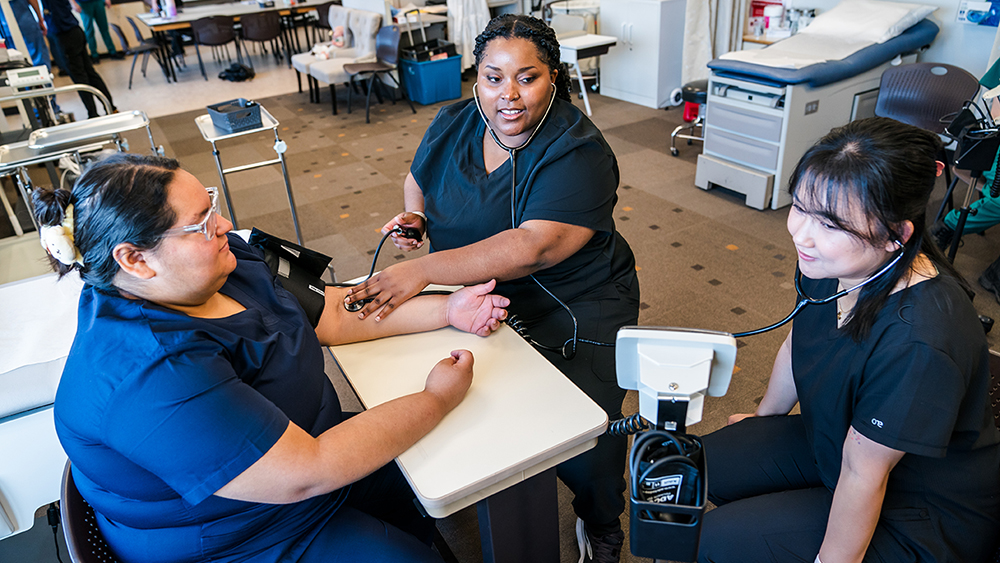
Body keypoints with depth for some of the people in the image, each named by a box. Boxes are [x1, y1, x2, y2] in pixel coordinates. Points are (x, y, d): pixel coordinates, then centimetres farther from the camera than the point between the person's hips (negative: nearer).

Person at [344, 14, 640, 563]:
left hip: (576, 309, -5)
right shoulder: (451, 125, 1)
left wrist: (423, 269, -37)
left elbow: (531, 247, -31)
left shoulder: (578, 153, -20)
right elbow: (418, 179, 21)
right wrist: (414, 215, -3)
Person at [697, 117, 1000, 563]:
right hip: (835, 440, 7)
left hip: (922, 524, -7)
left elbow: (863, 474, -27)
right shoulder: (829, 257, -15)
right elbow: (797, 344, 4)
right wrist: (764, 416, 19)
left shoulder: (918, 341, -38)